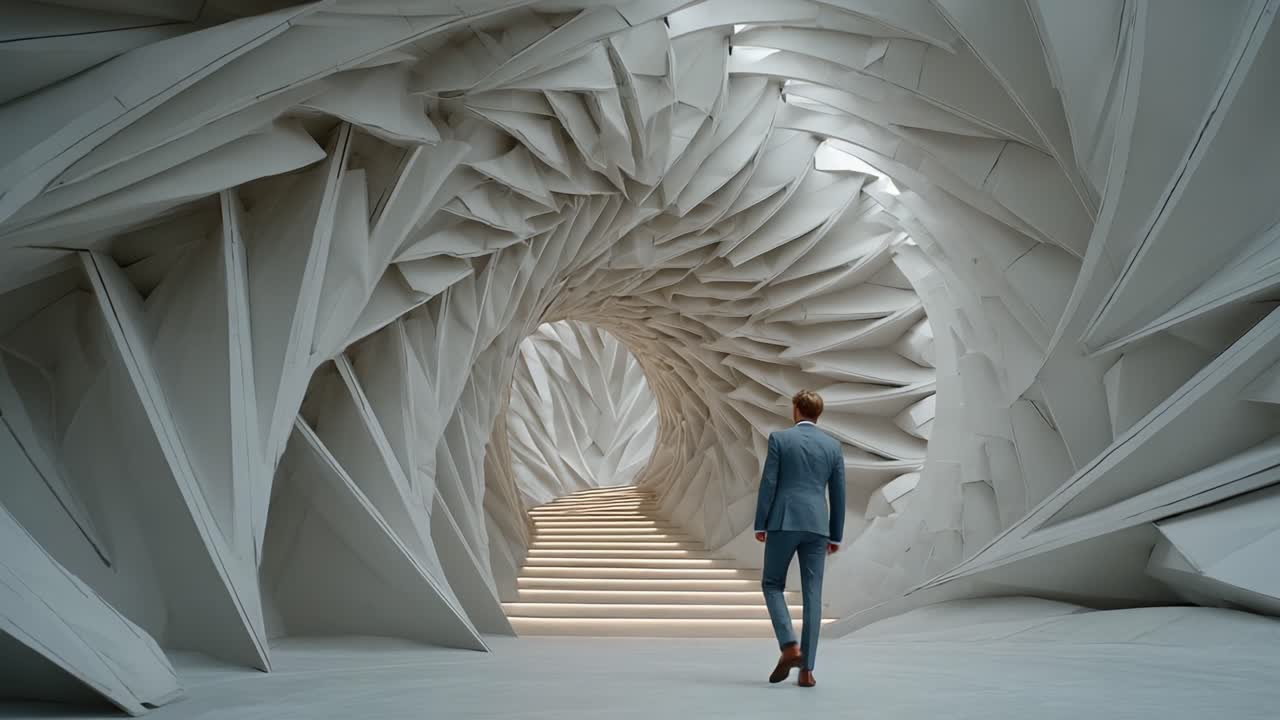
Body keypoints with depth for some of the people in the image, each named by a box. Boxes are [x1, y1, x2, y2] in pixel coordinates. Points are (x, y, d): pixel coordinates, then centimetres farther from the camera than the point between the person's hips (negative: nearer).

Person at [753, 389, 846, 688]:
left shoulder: (779, 438, -1)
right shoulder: (833, 445, 9)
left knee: (772, 585, 12)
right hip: (816, 526, 3)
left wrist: (759, 525, 1)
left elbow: (768, 484, -5)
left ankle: (789, 646, -7)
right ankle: (806, 670, 3)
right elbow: (838, 495, 9)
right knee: (812, 595, 4)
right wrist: (835, 536, 16)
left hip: (783, 522, -3)